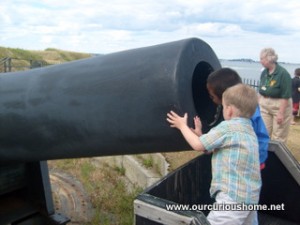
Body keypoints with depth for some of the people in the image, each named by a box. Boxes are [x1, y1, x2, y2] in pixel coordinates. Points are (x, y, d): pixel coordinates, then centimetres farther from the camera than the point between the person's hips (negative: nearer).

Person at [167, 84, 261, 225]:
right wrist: (200, 135, 16)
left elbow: (198, 145, -8)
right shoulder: (249, 130, 14)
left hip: (234, 196, -9)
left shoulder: (227, 127, -14)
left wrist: (183, 126, 5)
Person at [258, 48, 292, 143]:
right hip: (264, 106, 6)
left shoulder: (283, 73, -17)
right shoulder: (264, 72, 4)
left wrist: (281, 113, -20)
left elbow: (286, 96, -18)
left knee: (278, 138, 3)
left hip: (280, 107, -6)